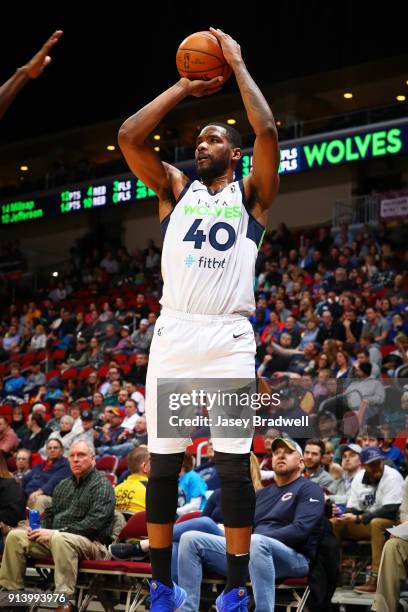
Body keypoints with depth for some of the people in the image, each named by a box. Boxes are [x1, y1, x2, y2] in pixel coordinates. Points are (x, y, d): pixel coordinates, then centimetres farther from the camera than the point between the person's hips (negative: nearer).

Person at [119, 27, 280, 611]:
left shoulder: (251, 192, 10)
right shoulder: (175, 187, 17)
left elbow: (267, 131, -7)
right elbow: (128, 137, 4)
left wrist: (238, 65, 3)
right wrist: (184, 88, 10)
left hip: (229, 338, -2)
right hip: (172, 334, 3)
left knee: (234, 462, -4)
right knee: (163, 461, 3)